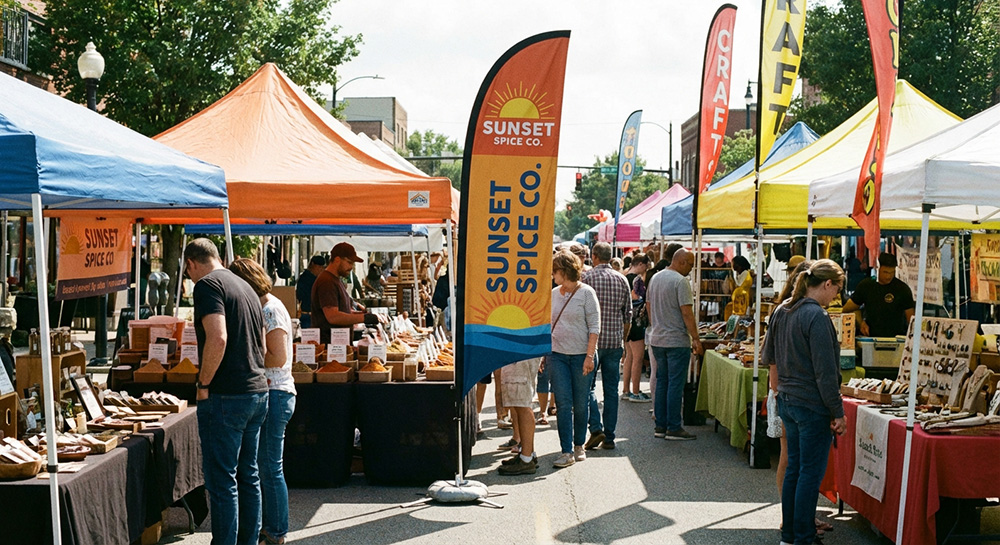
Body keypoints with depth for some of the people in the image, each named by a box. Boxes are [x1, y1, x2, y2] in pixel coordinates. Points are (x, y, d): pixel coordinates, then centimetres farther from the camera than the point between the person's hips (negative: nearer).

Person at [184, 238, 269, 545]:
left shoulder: (207, 284, -9)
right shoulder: (245, 287, 17)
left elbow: (217, 338, -22)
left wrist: (203, 384, -13)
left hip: (225, 396, -9)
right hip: (257, 393, 9)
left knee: (222, 480, -2)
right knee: (248, 475, 15)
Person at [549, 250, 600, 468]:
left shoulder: (586, 293, -4)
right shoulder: (553, 294, 10)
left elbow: (594, 326, -7)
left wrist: (589, 355, -14)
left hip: (581, 355, -3)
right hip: (557, 355, 3)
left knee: (580, 404, 6)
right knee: (563, 403, -3)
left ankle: (579, 446, 23)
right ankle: (567, 451, -2)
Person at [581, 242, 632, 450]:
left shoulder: (586, 277, -5)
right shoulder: (622, 279, 7)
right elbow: (628, 315, 10)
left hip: (592, 340, -3)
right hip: (615, 341, 3)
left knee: (589, 386, 5)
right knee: (611, 390, 7)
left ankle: (596, 428, -10)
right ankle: (609, 437, 8)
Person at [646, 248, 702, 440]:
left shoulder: (655, 278, 11)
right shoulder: (680, 281, -15)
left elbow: (648, 305, 19)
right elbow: (686, 313, -19)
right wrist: (695, 338, -14)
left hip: (657, 339, 8)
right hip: (677, 341, -8)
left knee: (661, 382, 12)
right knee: (676, 384, -3)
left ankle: (660, 426, 15)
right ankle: (673, 428, -1)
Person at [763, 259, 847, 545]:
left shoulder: (781, 311, 8)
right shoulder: (816, 317, -19)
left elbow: (770, 358, 18)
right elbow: (825, 373, -19)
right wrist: (838, 413, -13)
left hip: (787, 401, 9)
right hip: (812, 406, -9)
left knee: (794, 468, 16)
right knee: (811, 473, 0)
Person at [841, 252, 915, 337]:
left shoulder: (903, 289, 2)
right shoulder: (865, 285, 7)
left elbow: (910, 317, 2)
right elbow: (852, 307, 17)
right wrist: (861, 323, 0)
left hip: (895, 337, -2)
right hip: (869, 337, 2)